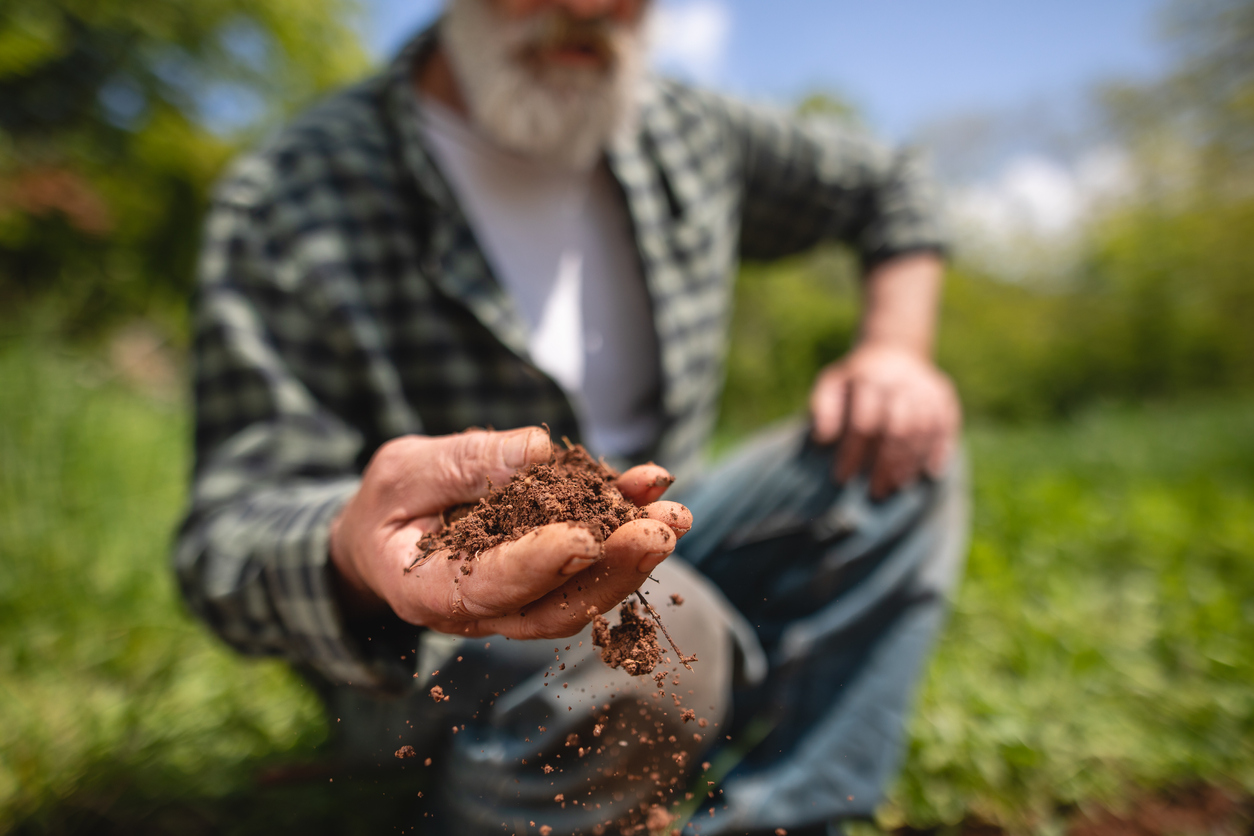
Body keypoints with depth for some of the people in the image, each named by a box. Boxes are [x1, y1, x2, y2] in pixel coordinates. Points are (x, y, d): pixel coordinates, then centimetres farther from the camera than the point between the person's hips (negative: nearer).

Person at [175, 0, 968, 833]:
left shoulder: (688, 134, -2)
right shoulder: (291, 196, -16)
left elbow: (888, 181, 14)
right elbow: (229, 534, -20)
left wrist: (896, 348, -4)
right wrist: (351, 557, -44)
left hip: (641, 534, 6)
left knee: (907, 456, -1)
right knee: (660, 635, -35)